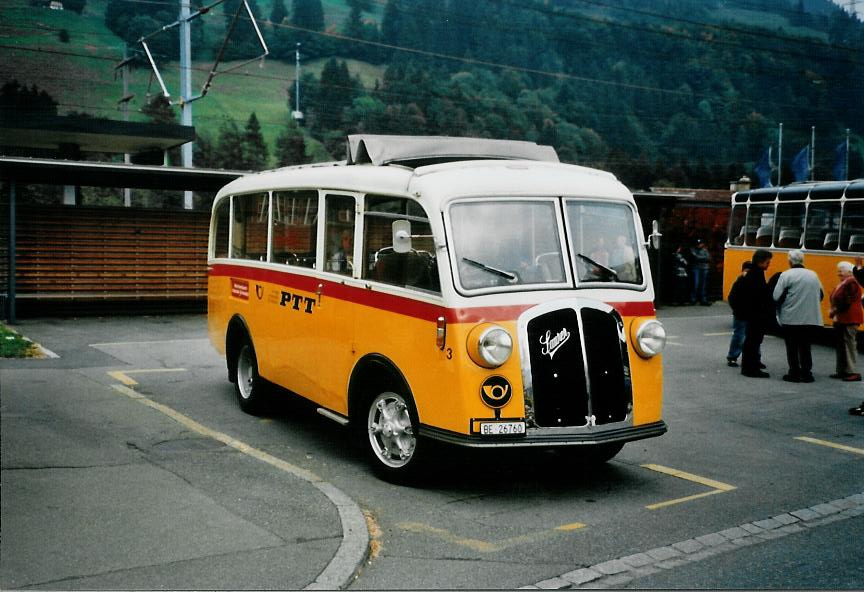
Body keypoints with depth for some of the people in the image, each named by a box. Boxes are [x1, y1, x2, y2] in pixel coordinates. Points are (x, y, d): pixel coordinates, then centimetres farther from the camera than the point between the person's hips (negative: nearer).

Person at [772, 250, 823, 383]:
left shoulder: (786, 275, -10)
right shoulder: (813, 275, 7)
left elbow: (776, 297, -13)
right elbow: (820, 296, 13)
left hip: (791, 318, -4)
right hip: (811, 318, 4)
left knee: (792, 347, 6)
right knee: (805, 346, 14)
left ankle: (794, 373, 8)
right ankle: (806, 373, 14)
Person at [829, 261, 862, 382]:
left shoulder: (851, 283, -15)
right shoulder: (843, 283, 17)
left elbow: (847, 303, -20)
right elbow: (836, 300, 19)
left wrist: (835, 312, -11)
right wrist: (833, 312, 3)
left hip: (849, 320, -10)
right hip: (841, 320, 10)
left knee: (848, 344, -8)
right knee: (841, 345, 12)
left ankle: (852, 372, -6)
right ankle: (842, 371, 19)